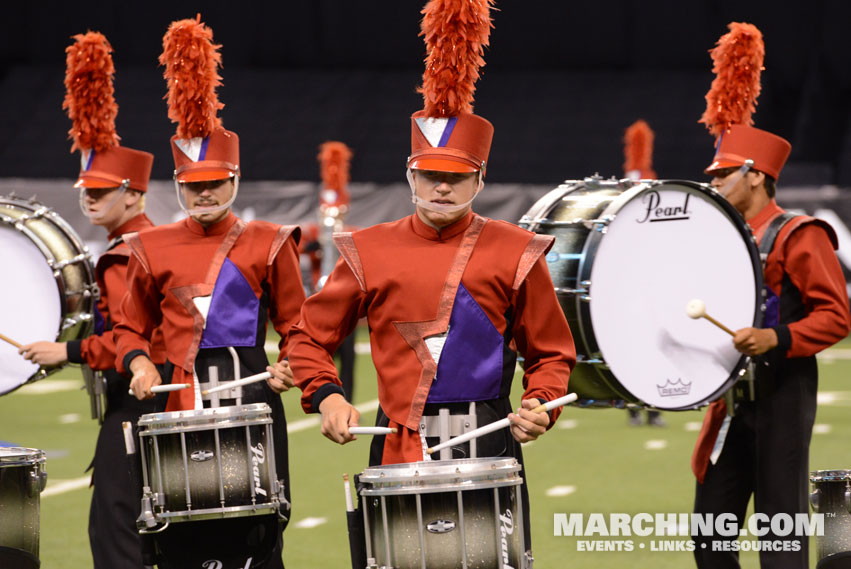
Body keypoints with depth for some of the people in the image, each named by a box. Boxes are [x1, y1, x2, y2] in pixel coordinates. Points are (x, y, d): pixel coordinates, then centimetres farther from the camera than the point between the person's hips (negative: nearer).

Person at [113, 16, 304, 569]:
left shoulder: (267, 244, 4)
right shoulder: (153, 249, 9)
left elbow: (297, 325, 8)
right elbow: (132, 327, 18)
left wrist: (291, 368, -11)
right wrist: (138, 362, -3)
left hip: (251, 395, -2)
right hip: (180, 396, 2)